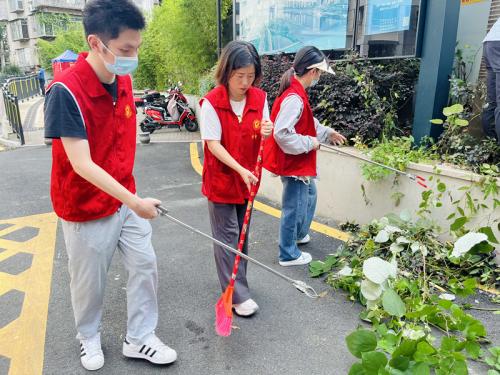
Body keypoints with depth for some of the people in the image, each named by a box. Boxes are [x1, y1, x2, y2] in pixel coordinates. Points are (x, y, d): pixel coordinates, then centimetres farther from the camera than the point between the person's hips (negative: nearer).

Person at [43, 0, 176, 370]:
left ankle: (139, 339, 29)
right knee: (90, 281, 13)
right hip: (87, 209, -6)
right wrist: (134, 202, -27)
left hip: (126, 199, 6)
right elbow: (82, 165, -27)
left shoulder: (124, 80, -2)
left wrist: (132, 195, 12)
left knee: (146, 265, 9)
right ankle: (89, 338, 42)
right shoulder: (66, 91, -24)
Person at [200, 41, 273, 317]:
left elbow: (261, 139, 3)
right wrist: (240, 170, -26)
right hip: (221, 178, -5)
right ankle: (237, 295, 12)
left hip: (248, 178, 5)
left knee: (242, 233, 16)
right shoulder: (211, 102, -15)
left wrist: (265, 133, -21)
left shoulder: (260, 98, -3)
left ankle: (236, 280, 36)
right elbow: (213, 144, -16)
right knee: (227, 236, 3)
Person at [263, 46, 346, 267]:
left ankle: (299, 234, 48)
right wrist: (310, 143, -21)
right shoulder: (294, 98, -26)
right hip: (293, 163, -11)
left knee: (309, 195, 28)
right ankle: (289, 255, 20)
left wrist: (327, 133, 19)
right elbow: (282, 133, -33)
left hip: (299, 162, 11)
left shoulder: (296, 92, 7)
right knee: (293, 208, 3)